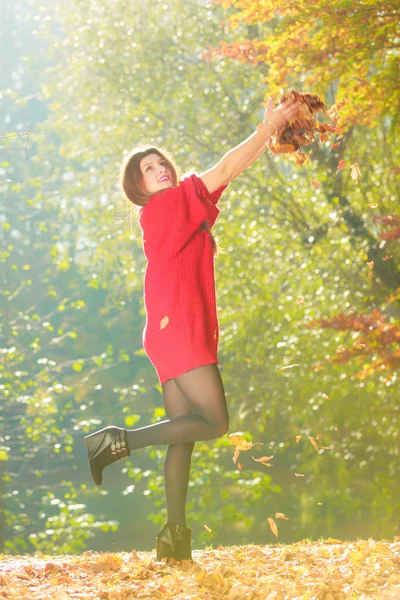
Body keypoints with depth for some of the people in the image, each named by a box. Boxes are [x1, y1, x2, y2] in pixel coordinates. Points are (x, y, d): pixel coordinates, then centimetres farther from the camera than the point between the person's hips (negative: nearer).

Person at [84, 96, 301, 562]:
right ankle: (119, 442, -10)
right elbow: (224, 170, -8)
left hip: (187, 334, 10)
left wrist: (269, 133, 18)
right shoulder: (165, 206, -6)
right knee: (214, 422, -12)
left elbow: (226, 176, 23)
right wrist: (268, 129, -1)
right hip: (178, 330, -10)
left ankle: (174, 537, 4)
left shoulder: (179, 210, 19)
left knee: (184, 435, 6)